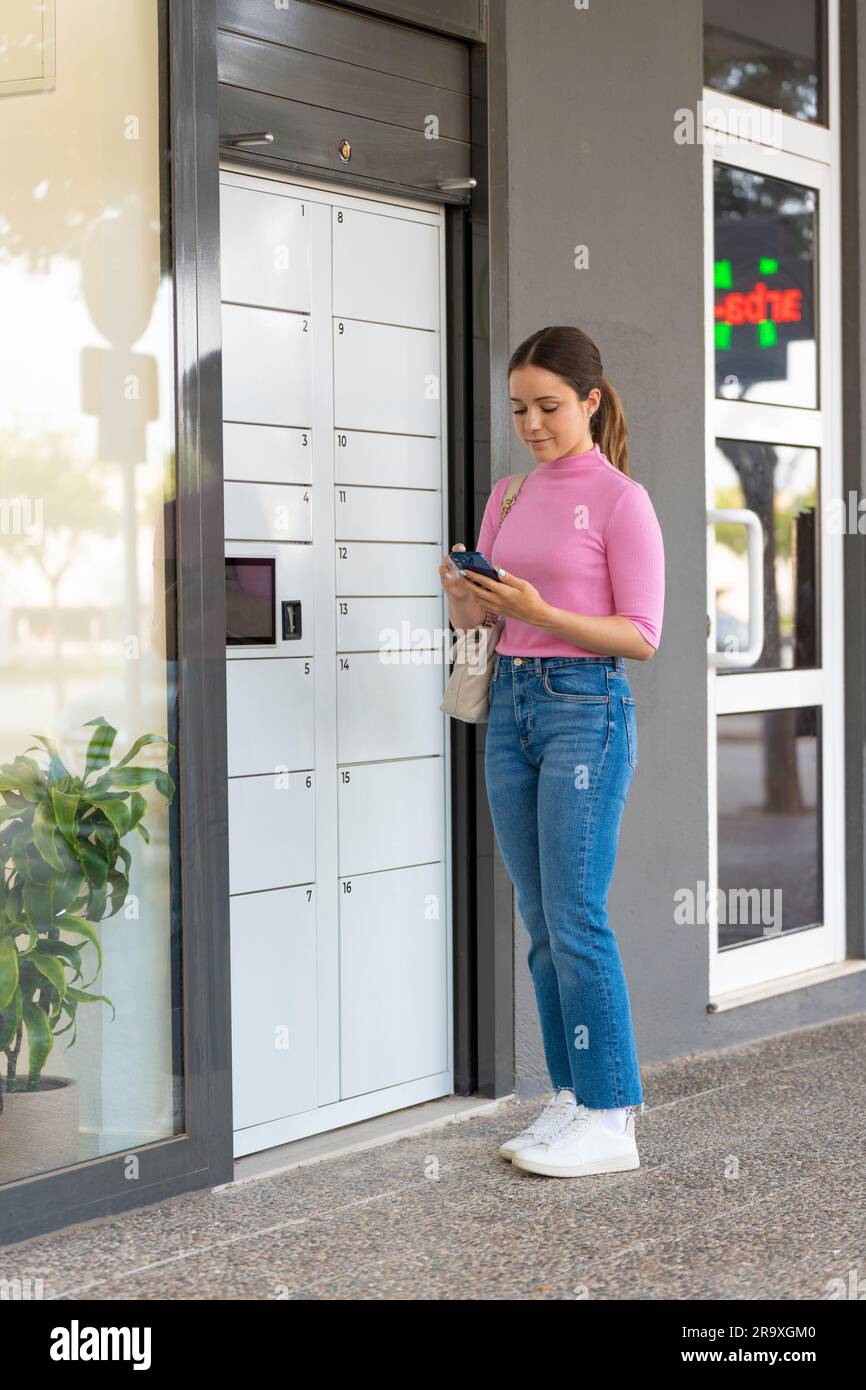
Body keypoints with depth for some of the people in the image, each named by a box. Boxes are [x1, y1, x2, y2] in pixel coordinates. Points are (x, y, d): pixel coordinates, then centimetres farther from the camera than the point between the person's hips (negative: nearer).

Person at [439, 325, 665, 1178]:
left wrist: (539, 612, -21)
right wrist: (463, 593, -7)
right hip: (511, 704, 7)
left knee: (575, 922, -9)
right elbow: (470, 618, 16)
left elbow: (641, 636, -10)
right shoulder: (509, 496, 13)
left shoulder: (620, 500, -6)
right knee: (541, 925, 8)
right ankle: (572, 1098, 17)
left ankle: (610, 1120, -2)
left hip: (586, 707, -7)